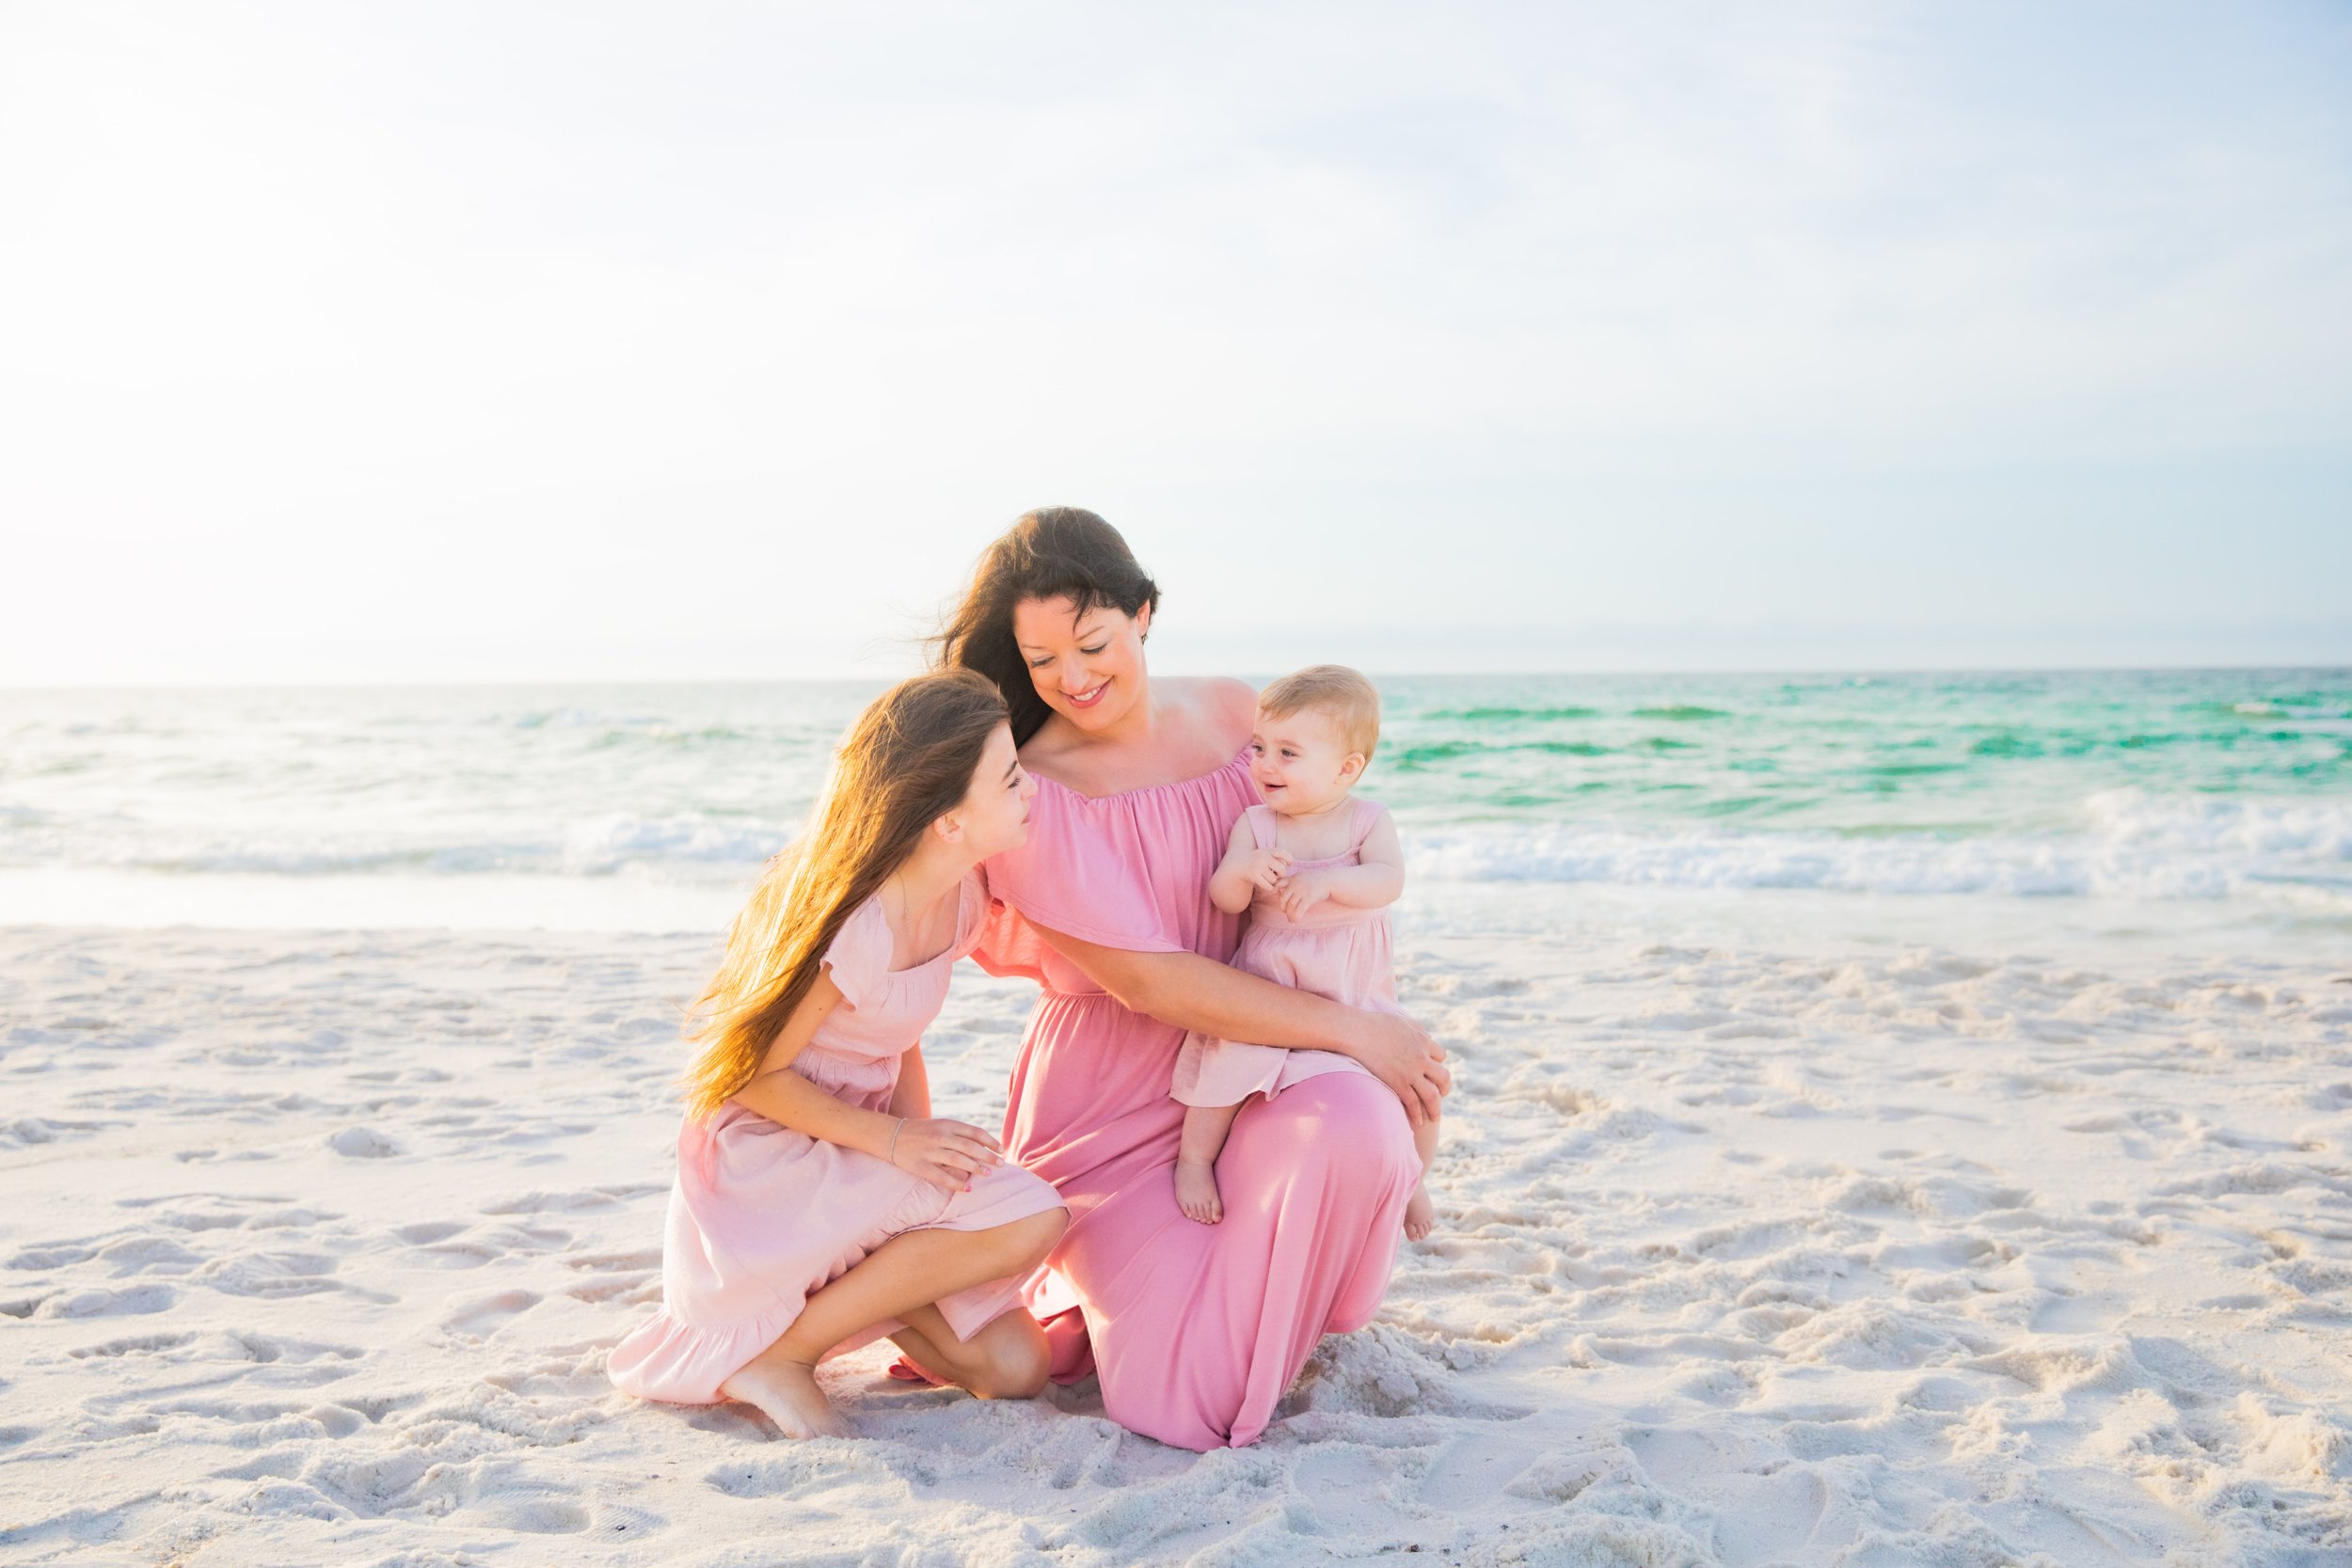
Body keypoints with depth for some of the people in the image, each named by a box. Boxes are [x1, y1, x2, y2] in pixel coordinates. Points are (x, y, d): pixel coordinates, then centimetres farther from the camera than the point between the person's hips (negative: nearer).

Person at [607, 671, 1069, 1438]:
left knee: (1012, 1365, -5)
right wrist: (895, 1141, -20)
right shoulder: (857, 928, -28)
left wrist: (923, 1140, -5)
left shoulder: (958, 892, -3)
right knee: (1028, 1218, -25)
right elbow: (755, 1072, -19)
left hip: (856, 1142, 7)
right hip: (770, 1166, -7)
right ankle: (776, 1353, -12)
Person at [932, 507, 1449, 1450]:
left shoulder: (1233, 714, 2)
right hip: (1115, 1109, -4)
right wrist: (1354, 1031, -19)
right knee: (1183, 1397, -20)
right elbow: (1146, 982, -19)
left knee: (1357, 1124, -32)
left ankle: (1298, 1326, 2)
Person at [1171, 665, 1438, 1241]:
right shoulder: (1253, 823, -2)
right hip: (1267, 981, -1)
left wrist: (1327, 880, -34)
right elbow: (1224, 900, -10)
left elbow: (1388, 881, -18)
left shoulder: (1369, 819, -2)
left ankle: (1412, 1179, 25)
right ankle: (1194, 1156, -1)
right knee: (1231, 1058, -25)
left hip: (1358, 988, 1)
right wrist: (1243, 870, -31)